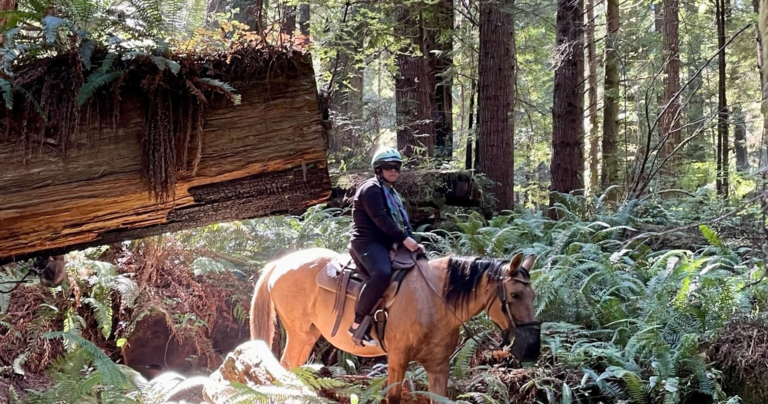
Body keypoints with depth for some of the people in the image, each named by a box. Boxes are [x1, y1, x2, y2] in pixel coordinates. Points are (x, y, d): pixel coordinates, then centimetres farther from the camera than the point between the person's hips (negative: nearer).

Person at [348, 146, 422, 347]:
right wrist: (404, 239, -23)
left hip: (390, 244, 10)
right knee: (382, 273, -36)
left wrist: (412, 241, 0)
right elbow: (380, 218, -19)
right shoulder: (371, 189, -7)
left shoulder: (392, 193, 24)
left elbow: (404, 221, 18)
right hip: (368, 242, -10)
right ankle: (358, 324, -34)